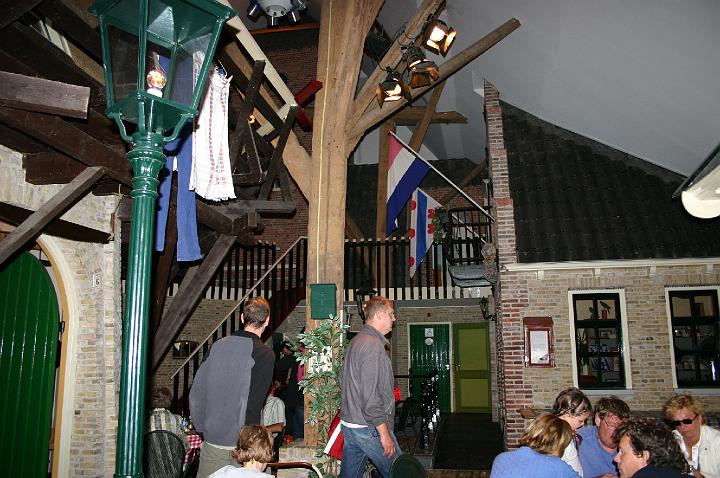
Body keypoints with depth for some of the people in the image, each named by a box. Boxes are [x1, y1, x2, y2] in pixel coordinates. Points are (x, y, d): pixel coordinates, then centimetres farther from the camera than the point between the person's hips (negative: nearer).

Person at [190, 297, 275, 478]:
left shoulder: (218, 345, 3)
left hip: (212, 440, 4)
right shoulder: (265, 354, -11)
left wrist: (202, 427, 14)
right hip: (240, 443, -4)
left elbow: (196, 393, 6)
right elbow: (254, 402, -15)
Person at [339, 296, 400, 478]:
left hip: (349, 424, 10)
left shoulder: (355, 342, 13)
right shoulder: (373, 345, -18)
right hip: (369, 428, -10)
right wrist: (384, 433, -19)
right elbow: (371, 395, -22)